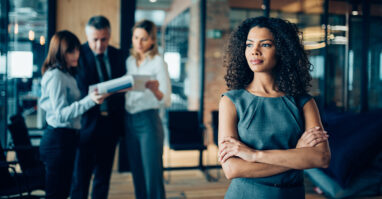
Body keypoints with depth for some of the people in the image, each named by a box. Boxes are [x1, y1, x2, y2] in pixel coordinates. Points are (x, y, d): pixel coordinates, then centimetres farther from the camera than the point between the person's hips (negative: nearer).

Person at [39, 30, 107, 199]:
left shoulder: (67, 75, 16)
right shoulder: (55, 76, -14)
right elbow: (61, 114, -20)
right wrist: (90, 100, -31)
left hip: (68, 138, 10)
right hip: (58, 139, -10)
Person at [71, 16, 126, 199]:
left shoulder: (117, 55, 7)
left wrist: (122, 121, 7)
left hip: (111, 124, 5)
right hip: (87, 124, -4)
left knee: (103, 177, 15)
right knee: (81, 177, 5)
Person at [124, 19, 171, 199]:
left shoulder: (158, 62, -5)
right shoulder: (129, 61, 12)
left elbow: (166, 100, -11)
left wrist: (154, 89, -30)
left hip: (148, 121, -6)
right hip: (129, 121, 6)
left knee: (152, 176, -4)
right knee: (137, 175, 12)